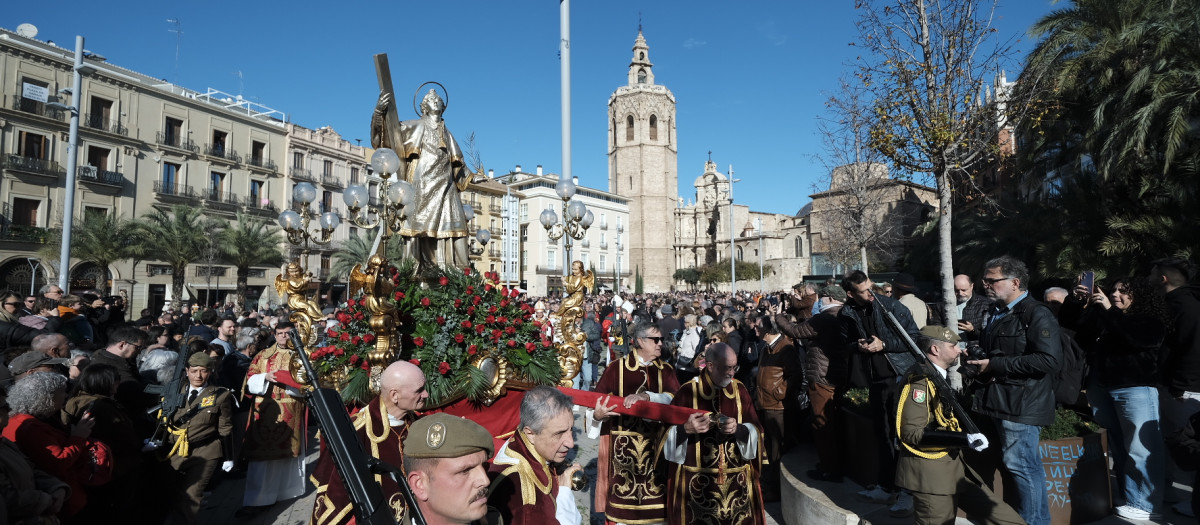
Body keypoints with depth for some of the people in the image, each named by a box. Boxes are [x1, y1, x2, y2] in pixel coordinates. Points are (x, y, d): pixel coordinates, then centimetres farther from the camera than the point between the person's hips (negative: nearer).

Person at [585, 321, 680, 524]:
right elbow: (598, 403, -6)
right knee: (622, 499, 4)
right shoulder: (616, 369, -2)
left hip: (655, 445, 2)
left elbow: (673, 399, -11)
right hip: (622, 445, -2)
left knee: (655, 507, 6)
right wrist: (597, 414, -28)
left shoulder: (666, 370, 6)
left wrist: (646, 396, -27)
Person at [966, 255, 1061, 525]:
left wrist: (996, 365, -21)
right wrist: (976, 357, 6)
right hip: (999, 401, 9)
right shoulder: (994, 313, 16)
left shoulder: (1037, 314, -13)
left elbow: (1050, 359, -23)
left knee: (1020, 465, -4)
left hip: (1021, 404, -9)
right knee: (1026, 465, 17)